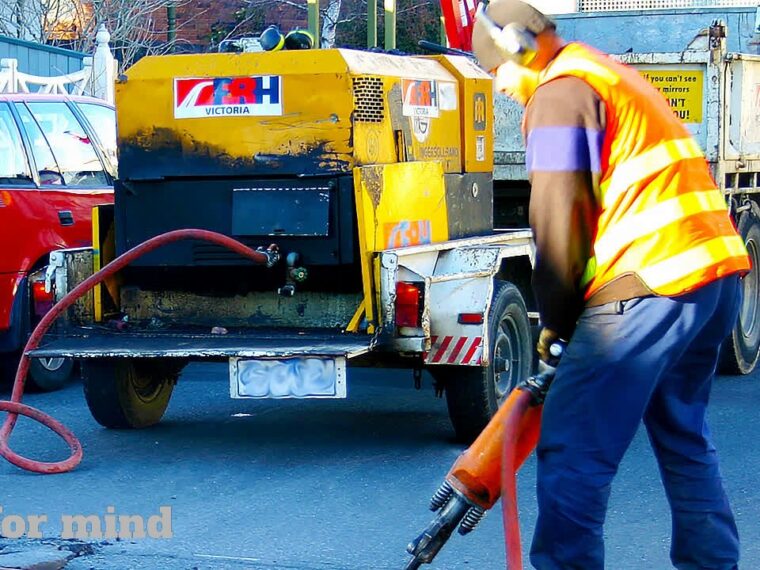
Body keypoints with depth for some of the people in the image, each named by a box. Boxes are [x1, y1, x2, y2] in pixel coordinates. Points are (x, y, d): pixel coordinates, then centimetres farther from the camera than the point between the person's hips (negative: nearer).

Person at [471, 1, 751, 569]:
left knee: (573, 451, -9)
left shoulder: (560, 92, -4)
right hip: (719, 270, 10)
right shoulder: (613, 74, 26)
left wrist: (555, 322, 2)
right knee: (684, 437, 22)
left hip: (651, 285, -10)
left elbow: (558, 218, -10)